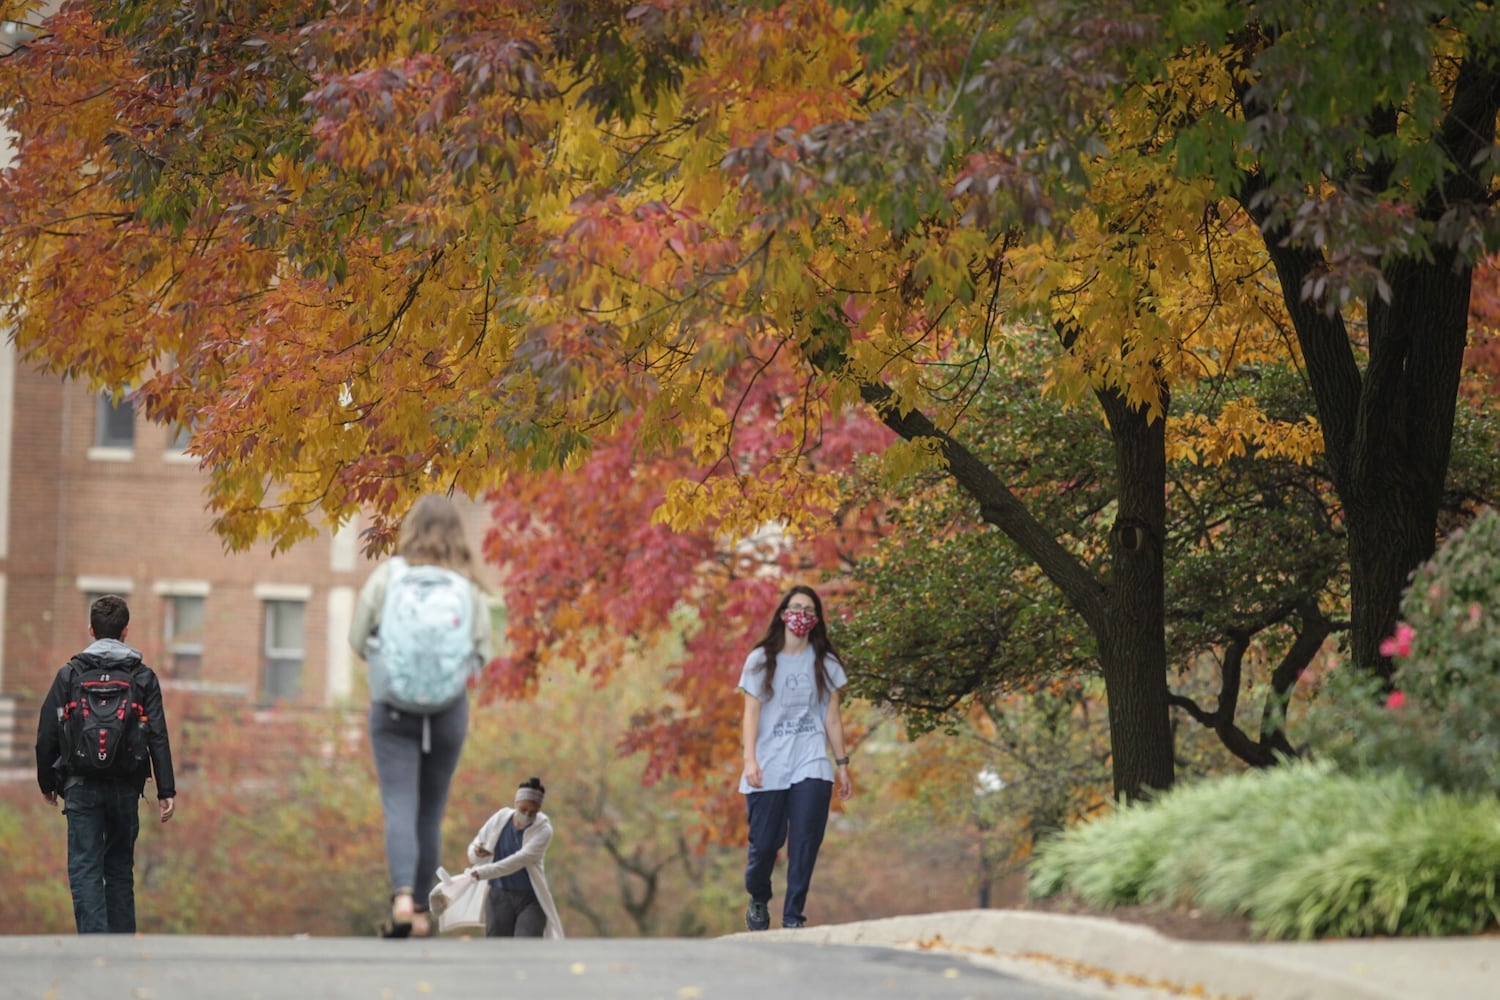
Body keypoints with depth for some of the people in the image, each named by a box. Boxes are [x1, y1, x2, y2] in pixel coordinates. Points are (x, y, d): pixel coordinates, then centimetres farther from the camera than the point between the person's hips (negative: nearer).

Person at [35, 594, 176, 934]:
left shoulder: (69, 674, 1)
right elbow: (158, 737, -2)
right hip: (126, 788, 2)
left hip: (82, 787, -2)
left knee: (85, 869, -3)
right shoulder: (143, 677, 3)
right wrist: (166, 791, -2)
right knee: (120, 868, 14)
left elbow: (46, 735, 2)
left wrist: (47, 782, 14)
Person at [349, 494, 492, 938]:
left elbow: (358, 639, 0)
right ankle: (421, 910, 19)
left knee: (399, 806, -5)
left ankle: (403, 899, -26)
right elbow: (481, 654, 1)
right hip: (450, 709, 2)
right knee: (431, 811, 13)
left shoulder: (386, 576, -6)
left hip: (393, 706, -2)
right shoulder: (469, 589, -3)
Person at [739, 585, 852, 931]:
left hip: (811, 766, 1)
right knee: (764, 844, -1)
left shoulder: (825, 664, 10)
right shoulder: (761, 661, 6)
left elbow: (832, 717, 12)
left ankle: (793, 917, -5)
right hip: (769, 767, -1)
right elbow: (751, 714, 1)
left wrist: (842, 765, 9)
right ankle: (758, 900, 27)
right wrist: (749, 759, -10)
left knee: (805, 844, -10)